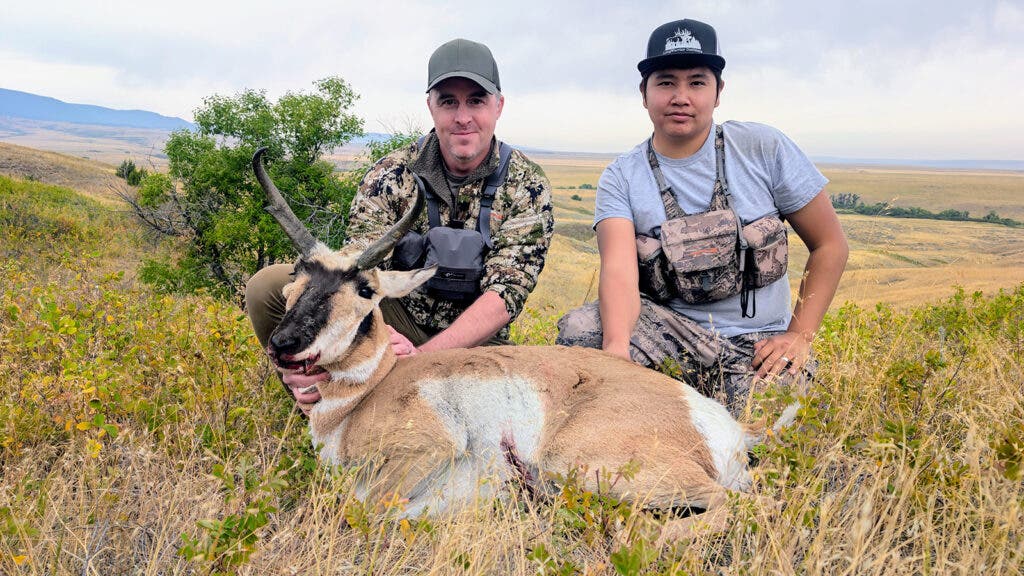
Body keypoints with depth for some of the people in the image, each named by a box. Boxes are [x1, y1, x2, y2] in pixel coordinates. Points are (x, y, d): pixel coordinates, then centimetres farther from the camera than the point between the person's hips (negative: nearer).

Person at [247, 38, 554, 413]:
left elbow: (507, 292, -20)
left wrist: (423, 354, -35)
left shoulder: (527, 187, -9)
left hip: (476, 341, 0)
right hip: (394, 322, 1)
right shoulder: (391, 175, -8)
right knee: (269, 285, -19)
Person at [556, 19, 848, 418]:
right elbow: (619, 269, -21)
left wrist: (800, 335, -6)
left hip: (757, 344, 0)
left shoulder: (763, 149, -3)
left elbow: (830, 245, 3)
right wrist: (616, 347, -41)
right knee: (578, 329, -26)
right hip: (671, 335, 1)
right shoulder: (622, 178, -3)